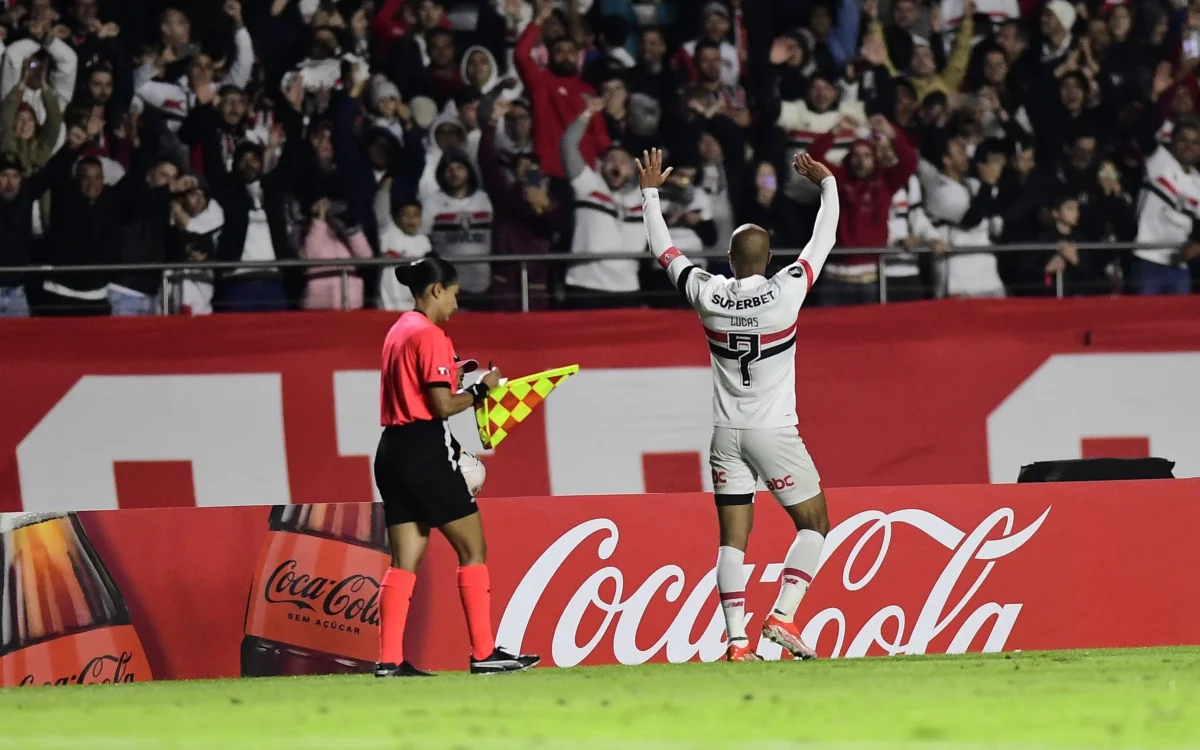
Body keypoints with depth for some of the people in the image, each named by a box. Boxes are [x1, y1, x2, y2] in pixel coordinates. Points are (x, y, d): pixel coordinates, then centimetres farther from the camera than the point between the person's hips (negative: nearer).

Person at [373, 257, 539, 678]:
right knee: (473, 548, -1)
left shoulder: (399, 331, 16)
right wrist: (482, 389, -2)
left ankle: (390, 659, -1)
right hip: (426, 450, -9)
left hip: (393, 451, 9)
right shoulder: (429, 335, -11)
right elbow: (443, 406, -15)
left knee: (405, 560, 6)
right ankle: (485, 654, -2)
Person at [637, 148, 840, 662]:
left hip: (726, 435, 3)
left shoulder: (708, 296, -4)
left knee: (732, 536, 2)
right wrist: (827, 183, 18)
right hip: (775, 431, -3)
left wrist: (650, 193, 24)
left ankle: (736, 640, -6)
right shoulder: (785, 292, -11)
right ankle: (781, 616, -7)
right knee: (814, 524, 9)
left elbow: (665, 253, 12)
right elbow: (823, 241, 3)